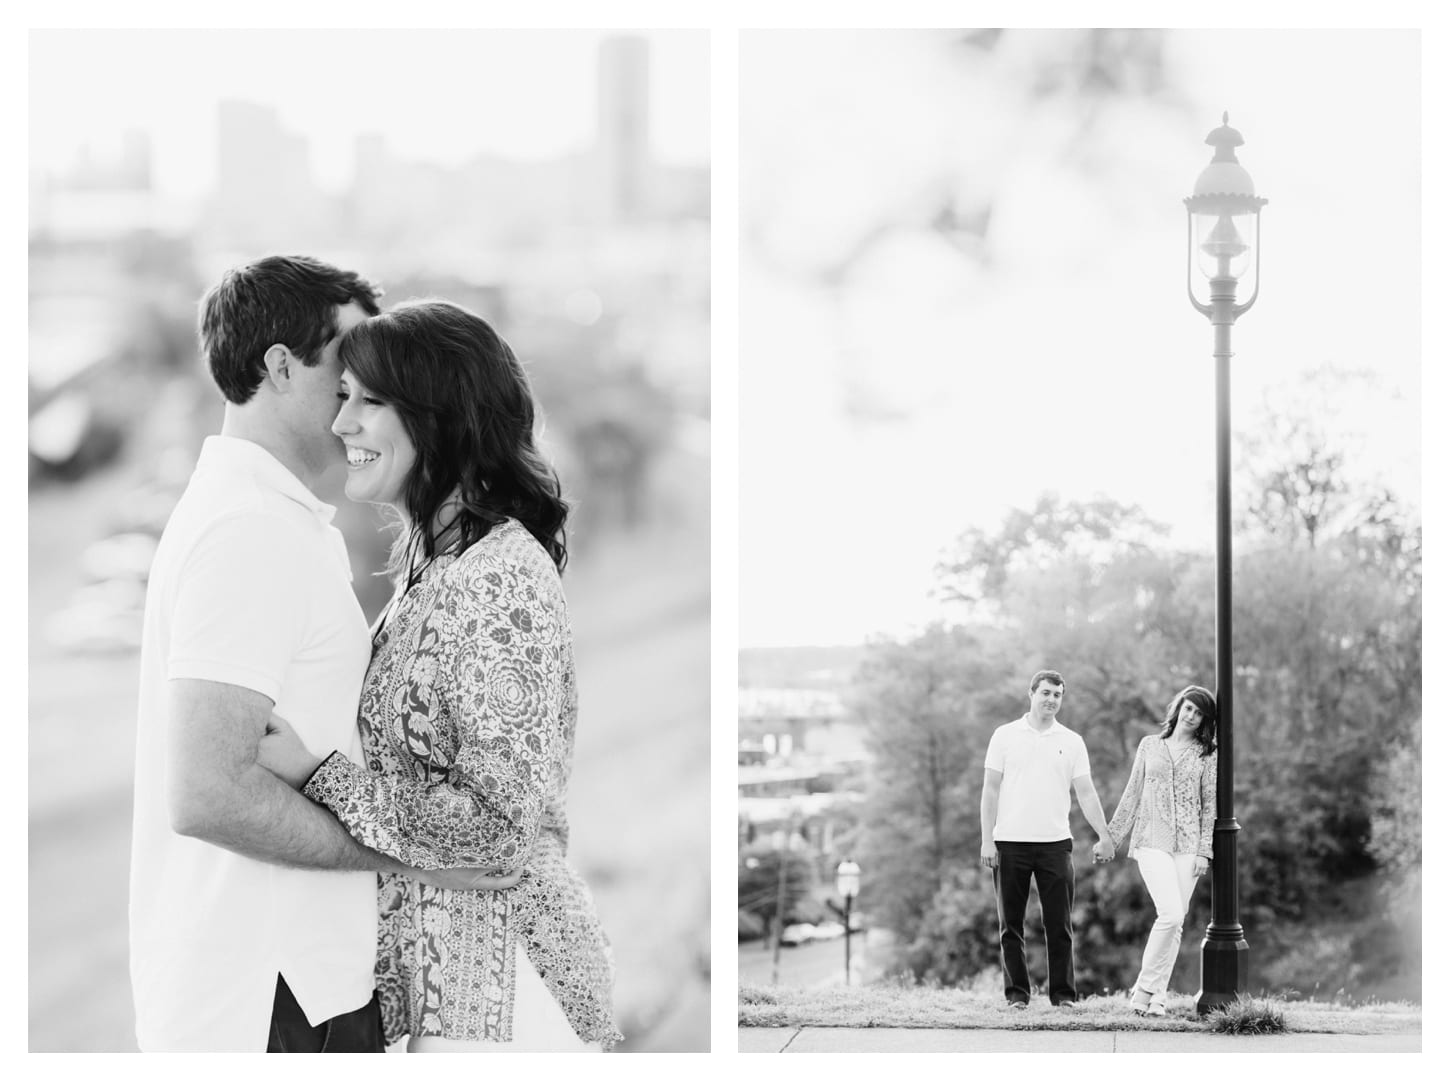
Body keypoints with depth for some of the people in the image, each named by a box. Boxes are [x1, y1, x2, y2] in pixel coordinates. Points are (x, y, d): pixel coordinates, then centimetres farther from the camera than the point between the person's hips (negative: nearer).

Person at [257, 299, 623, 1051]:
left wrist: (315, 773, -18)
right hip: (436, 971, 9)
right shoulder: (431, 564, 11)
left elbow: (501, 826, -21)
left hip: (499, 988, -9)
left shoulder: (501, 575, -18)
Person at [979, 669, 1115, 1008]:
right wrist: (987, 840, -3)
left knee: (1059, 922, -2)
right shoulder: (1005, 736, 5)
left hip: (1055, 842, 1)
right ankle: (1017, 993, 7)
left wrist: (1104, 836, 0)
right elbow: (990, 790, 3)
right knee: (1011, 923, 2)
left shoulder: (1072, 742, 9)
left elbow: (1086, 793, 8)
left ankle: (1062, 993, 3)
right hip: (1010, 841, -1)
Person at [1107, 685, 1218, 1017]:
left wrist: (1204, 851, -2)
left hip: (1188, 845, 1)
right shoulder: (1150, 745, 10)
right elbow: (1132, 794, 14)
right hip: (1151, 841, -1)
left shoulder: (1206, 756, 9)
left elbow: (1210, 805, 6)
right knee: (1171, 913, -18)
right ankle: (1146, 986, -5)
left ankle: (1156, 994, 5)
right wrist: (1111, 836, 13)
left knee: (1176, 921, -3)